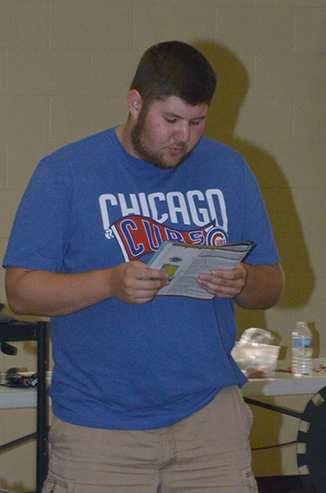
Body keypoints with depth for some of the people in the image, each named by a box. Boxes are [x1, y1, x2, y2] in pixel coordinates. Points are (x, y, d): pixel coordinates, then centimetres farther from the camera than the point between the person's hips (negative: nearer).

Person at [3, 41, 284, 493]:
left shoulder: (230, 171, 9)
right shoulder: (64, 172, -2)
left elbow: (272, 286, 11)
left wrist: (242, 283, -13)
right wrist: (111, 283, -22)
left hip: (210, 411, 3)